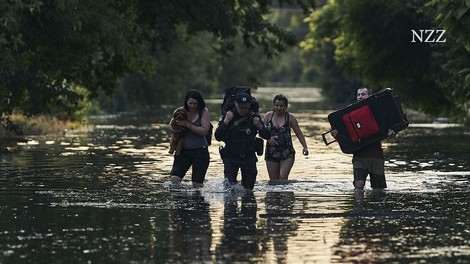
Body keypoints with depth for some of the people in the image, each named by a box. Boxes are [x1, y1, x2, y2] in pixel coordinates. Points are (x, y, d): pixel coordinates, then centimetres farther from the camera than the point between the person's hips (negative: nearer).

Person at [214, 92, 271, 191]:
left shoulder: (254, 117, -1)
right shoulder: (227, 116, -5)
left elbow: (267, 136, 2)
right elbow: (218, 137, -13)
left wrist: (260, 126, -17)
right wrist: (226, 122, -23)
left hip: (249, 157, 2)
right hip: (231, 157, -1)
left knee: (248, 188, 4)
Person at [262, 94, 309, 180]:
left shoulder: (290, 117, 1)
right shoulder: (268, 116, 5)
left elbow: (299, 134, 4)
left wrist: (305, 147, -8)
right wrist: (268, 137, -16)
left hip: (287, 153, -2)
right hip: (271, 153, 2)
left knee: (283, 177, -20)